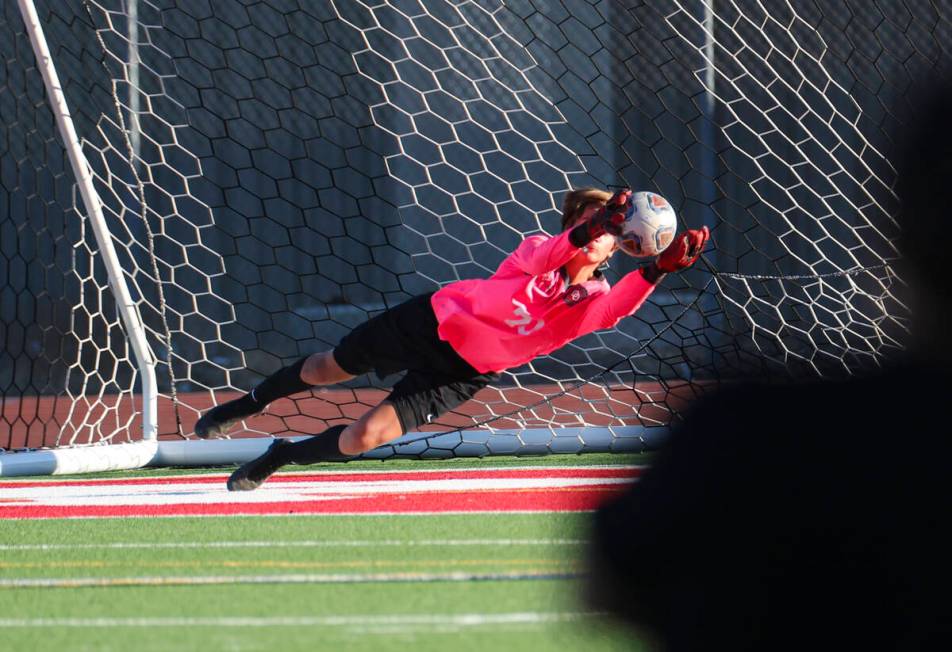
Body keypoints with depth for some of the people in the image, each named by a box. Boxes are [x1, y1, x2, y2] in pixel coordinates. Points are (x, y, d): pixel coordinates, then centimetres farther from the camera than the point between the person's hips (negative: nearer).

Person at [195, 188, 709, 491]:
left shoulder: (593, 301, -16)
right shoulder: (540, 250, -17)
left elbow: (617, 308, -41)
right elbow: (538, 259, -42)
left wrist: (658, 270, -58)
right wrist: (580, 234, -60)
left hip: (462, 376, 0)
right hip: (430, 321, 0)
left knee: (366, 437, -12)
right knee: (329, 368, 18)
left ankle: (281, 456, 17)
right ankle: (251, 403, 50)